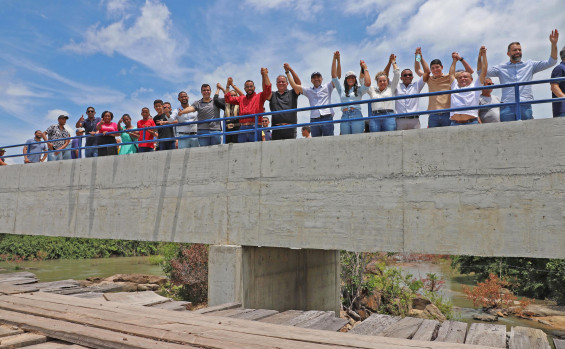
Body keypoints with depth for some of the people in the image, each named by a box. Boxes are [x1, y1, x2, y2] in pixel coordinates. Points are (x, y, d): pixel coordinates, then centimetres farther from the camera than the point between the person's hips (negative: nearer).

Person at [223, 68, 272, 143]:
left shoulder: (259, 97, 10)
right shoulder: (241, 99, 22)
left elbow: (267, 89, -6)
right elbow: (228, 99, 21)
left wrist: (265, 75, -10)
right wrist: (228, 85, 15)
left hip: (255, 128, -4)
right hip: (242, 129, 4)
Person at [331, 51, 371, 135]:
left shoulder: (359, 90, 15)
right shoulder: (342, 90, 20)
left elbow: (368, 83, -5)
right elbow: (334, 76, 14)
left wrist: (365, 68, 6)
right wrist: (335, 59, 10)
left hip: (357, 116, -2)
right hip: (344, 117, 2)